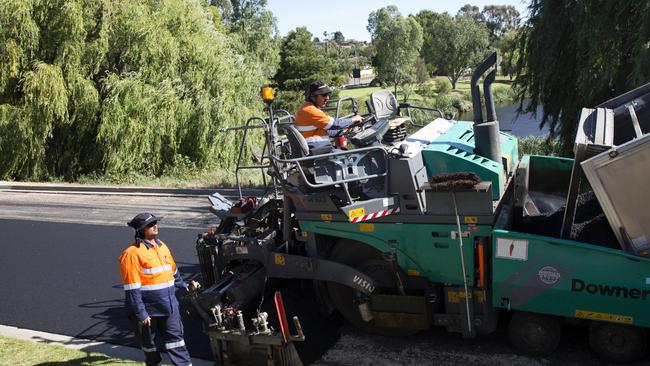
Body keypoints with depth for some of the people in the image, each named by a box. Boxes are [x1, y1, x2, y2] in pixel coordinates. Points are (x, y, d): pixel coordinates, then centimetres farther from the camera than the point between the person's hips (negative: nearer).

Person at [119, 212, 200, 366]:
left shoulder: (161, 245, 6)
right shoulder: (133, 253, -18)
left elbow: (173, 272, 21)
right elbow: (132, 289, -19)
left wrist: (185, 285, 18)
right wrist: (140, 313, -19)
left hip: (169, 305, 6)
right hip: (148, 308, -6)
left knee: (175, 336, 9)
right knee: (148, 341, 14)